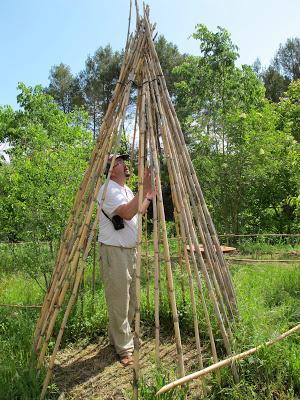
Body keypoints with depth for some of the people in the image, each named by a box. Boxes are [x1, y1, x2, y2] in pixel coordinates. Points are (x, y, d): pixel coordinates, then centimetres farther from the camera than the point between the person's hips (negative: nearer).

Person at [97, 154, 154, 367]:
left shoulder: (127, 190, 15)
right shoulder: (108, 189, -14)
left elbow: (137, 214, 25)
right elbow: (127, 213, -28)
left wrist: (149, 196, 21)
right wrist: (143, 189, -29)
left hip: (131, 250, 10)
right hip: (114, 251, -9)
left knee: (131, 300, 17)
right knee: (119, 302, -1)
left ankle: (118, 337, 33)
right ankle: (125, 348, 11)